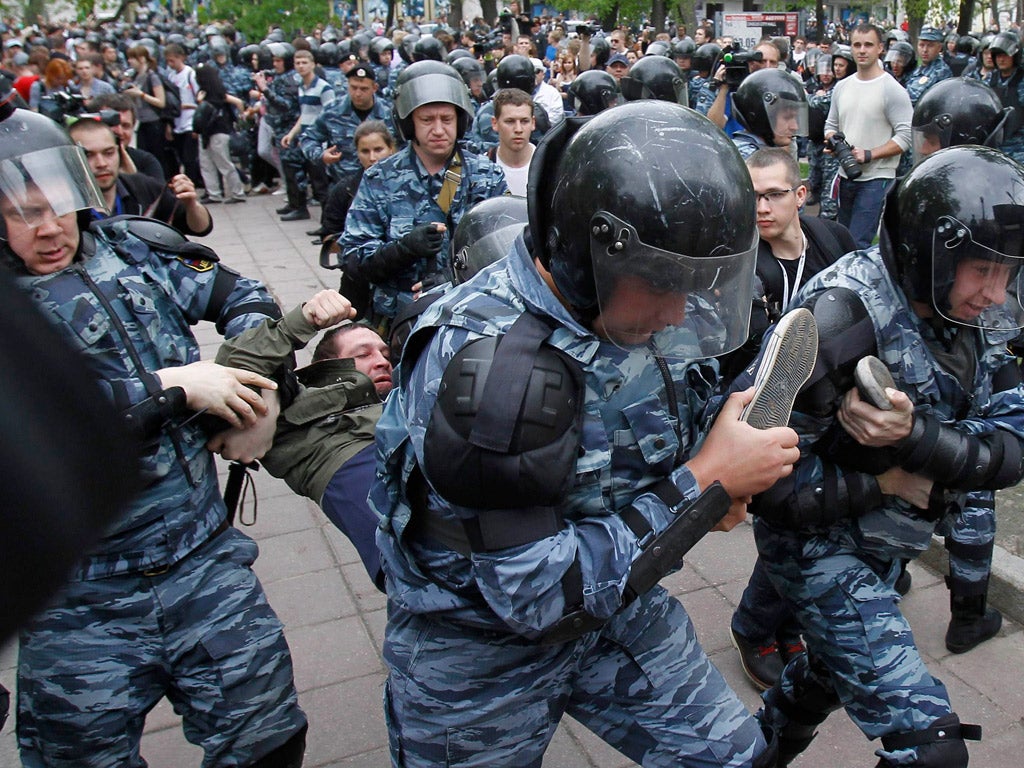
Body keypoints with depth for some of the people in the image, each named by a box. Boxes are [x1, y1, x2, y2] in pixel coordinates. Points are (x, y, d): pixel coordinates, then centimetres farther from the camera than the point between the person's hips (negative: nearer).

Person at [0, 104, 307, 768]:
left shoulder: (136, 250, 2)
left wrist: (252, 381, -2)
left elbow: (243, 297, 14)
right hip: (81, 606, -2)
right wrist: (170, 386, -20)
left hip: (205, 559, 2)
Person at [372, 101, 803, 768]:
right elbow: (540, 594, -30)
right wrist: (704, 485, -26)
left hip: (614, 606, 6)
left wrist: (719, 479, -12)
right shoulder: (487, 361, -34)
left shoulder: (619, 306, -10)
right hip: (479, 648, -5)